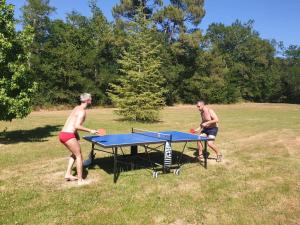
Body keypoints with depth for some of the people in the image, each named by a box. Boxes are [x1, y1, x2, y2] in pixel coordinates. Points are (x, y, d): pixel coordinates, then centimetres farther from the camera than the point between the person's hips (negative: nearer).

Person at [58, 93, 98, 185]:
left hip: (62, 134, 9)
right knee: (79, 156, 3)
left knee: (74, 154, 25)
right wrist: (90, 130, -14)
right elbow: (77, 126, -21)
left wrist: (76, 133, 26)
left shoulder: (77, 108, 17)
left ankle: (68, 174, 25)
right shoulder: (82, 111, -12)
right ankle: (80, 180, 9)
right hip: (68, 135, -9)